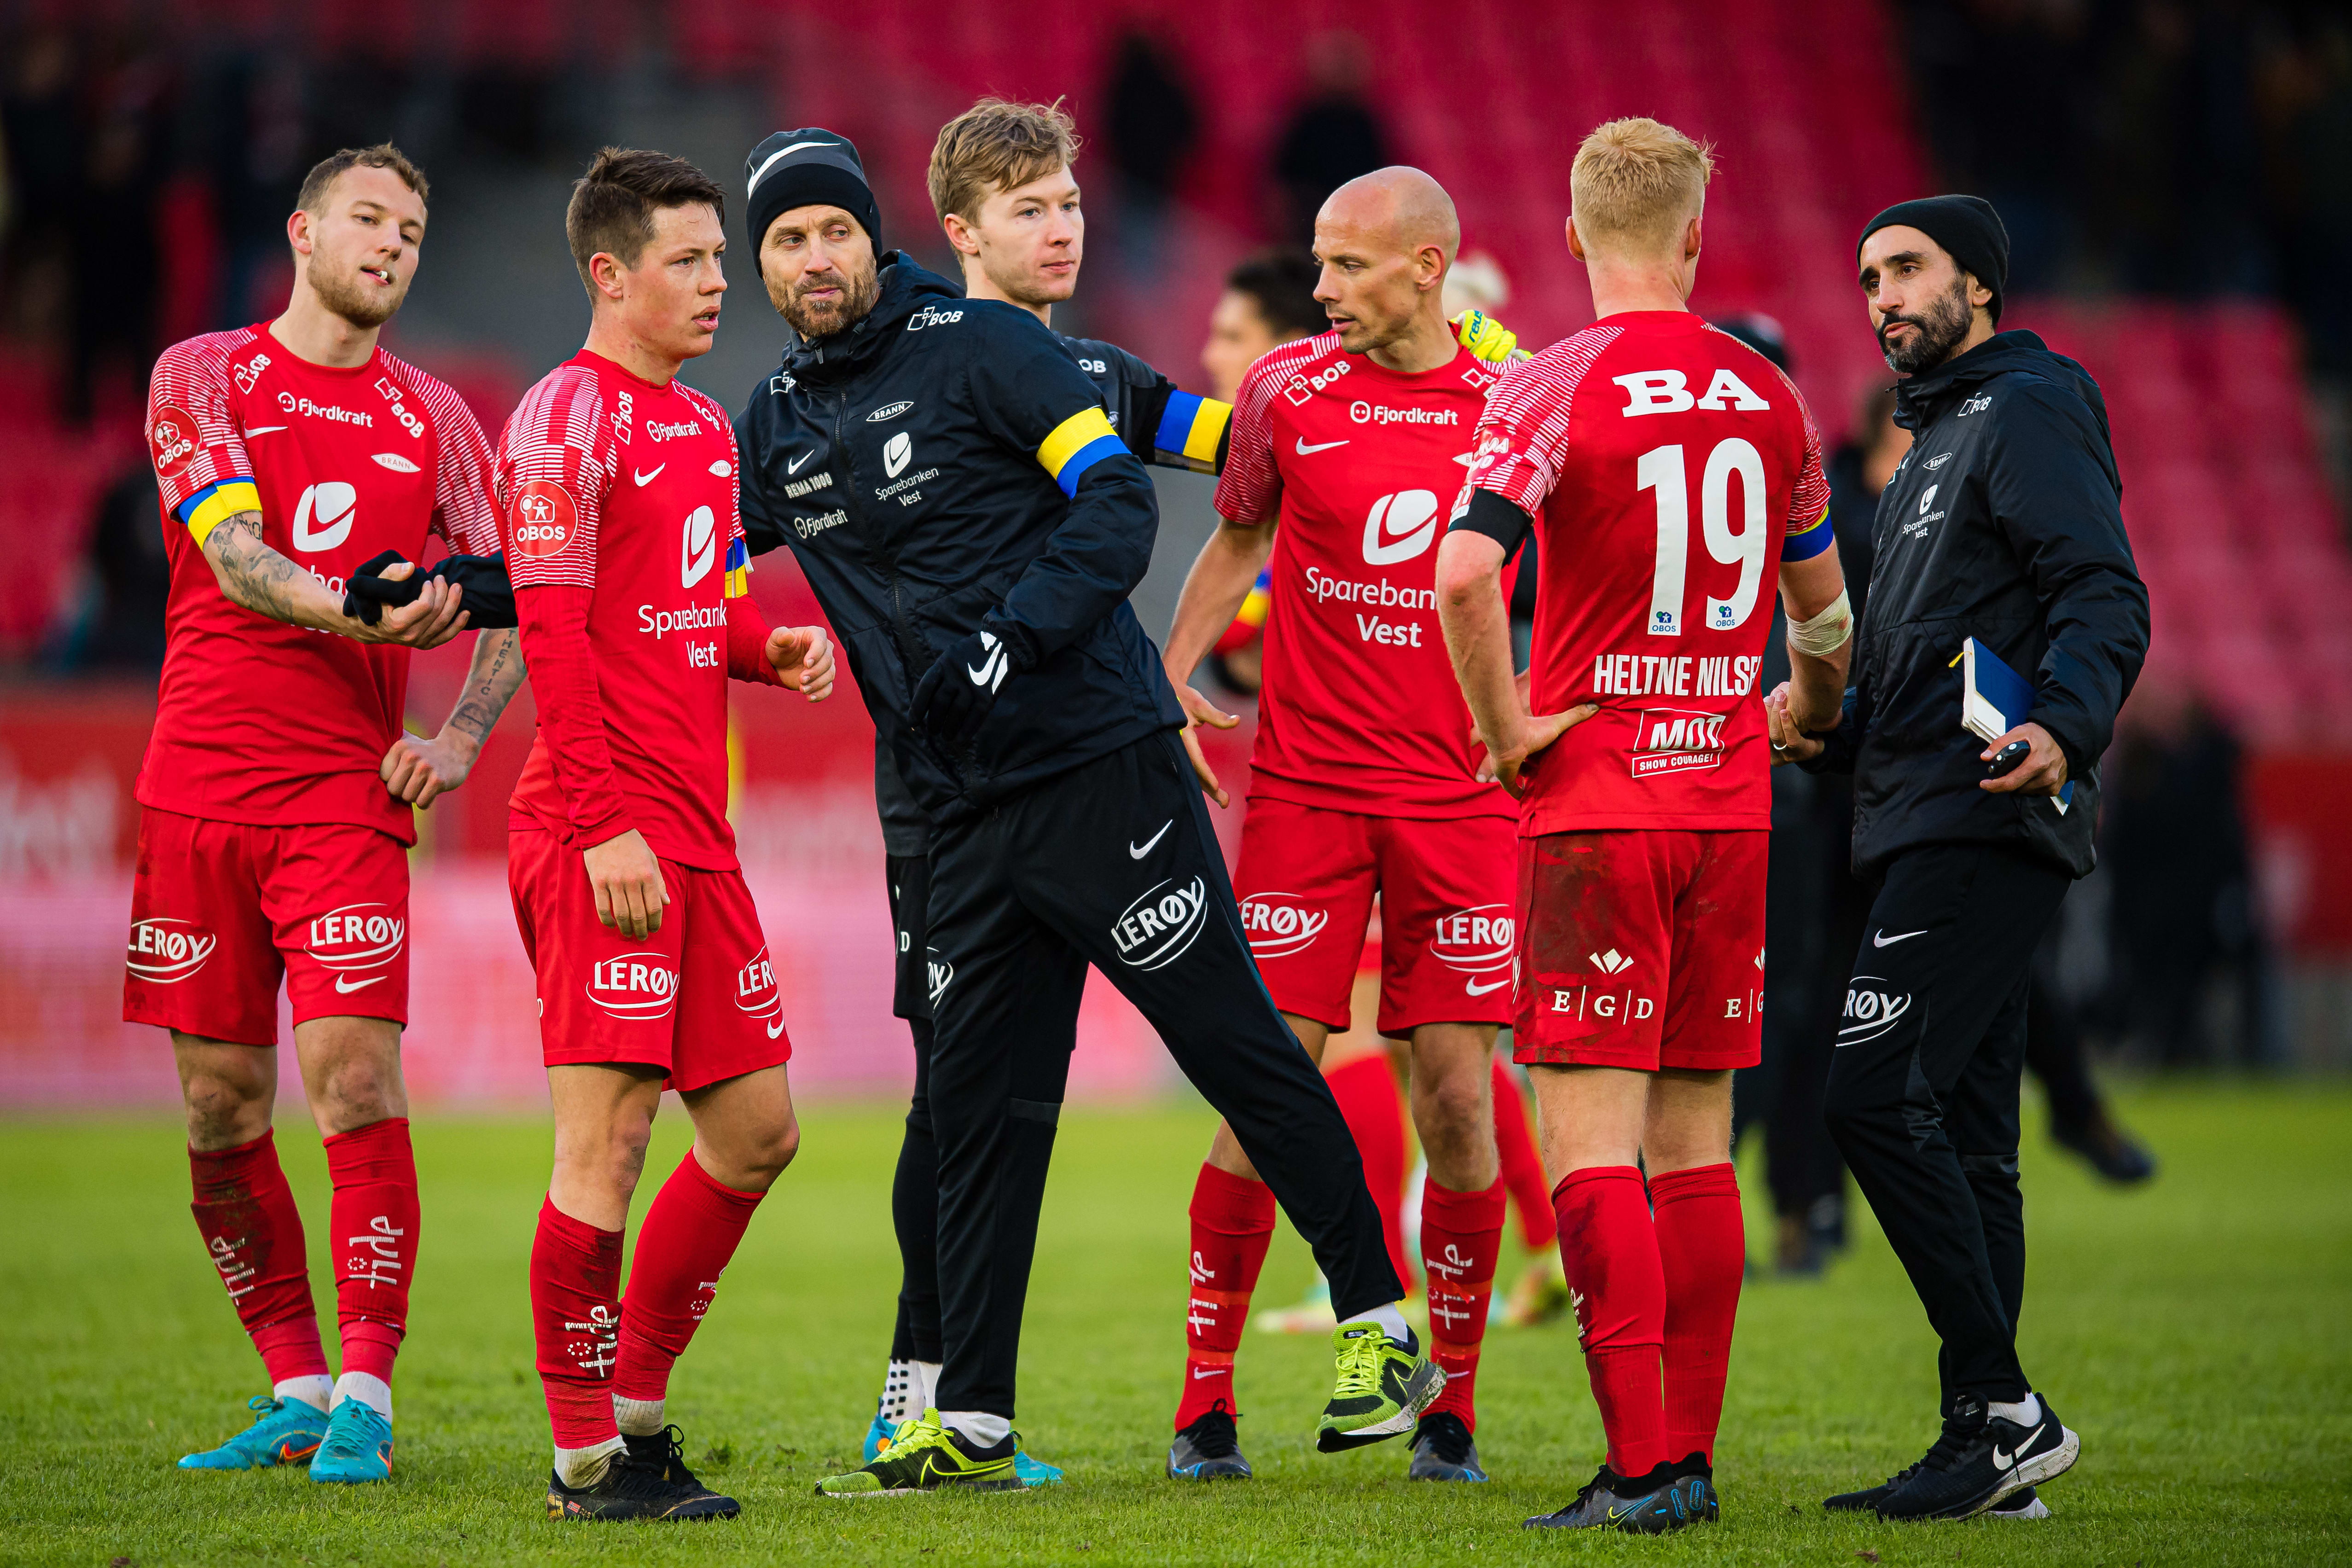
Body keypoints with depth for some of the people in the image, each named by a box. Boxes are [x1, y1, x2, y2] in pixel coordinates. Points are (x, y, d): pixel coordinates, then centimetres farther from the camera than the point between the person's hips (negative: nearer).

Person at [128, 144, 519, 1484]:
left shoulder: (432, 418, 11)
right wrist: (361, 610, -25)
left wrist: (460, 738, -5)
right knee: (219, 1109, 3)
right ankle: (298, 1390, 16)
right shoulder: (202, 376, 6)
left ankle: (366, 1396, -8)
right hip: (198, 785, 1)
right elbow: (233, 556, -8)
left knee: (357, 1081, -13)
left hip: (347, 793, -1)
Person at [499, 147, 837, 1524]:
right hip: (601, 831, -9)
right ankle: (588, 1457, 0)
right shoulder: (568, 418, -8)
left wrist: (775, 648, 8)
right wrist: (604, 825, -20)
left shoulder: (704, 425, 19)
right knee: (610, 1133, -8)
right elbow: (554, 633, -15)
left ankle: (636, 1405, 21)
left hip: (697, 833, 9)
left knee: (758, 1130, 10)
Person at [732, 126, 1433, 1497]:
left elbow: (1118, 500, -11)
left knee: (1238, 1047, -2)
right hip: (967, 812, 6)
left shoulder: (978, 347, -6)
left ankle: (1384, 1333, 7)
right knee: (982, 1103, 7)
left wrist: (1014, 634, -22)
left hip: (1096, 755, -6)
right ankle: (972, 1424, 11)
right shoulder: (777, 426, 12)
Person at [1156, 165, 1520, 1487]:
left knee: (1460, 1100, -1)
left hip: (1462, 796, 0)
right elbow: (1238, 543, 17)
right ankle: (1206, 1401, 4)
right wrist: (1171, 676, 5)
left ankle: (1452, 1403, 11)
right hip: (1305, 785, 0)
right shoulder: (1289, 393, 1)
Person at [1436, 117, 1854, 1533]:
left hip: (1596, 796, -5)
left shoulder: (1557, 389, -9)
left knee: (1590, 1133, -6)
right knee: (1695, 1139, 10)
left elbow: (1464, 569, -24)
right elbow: (1823, 601, 22)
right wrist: (1811, 708, 42)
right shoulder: (1770, 398, 7)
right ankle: (1691, 1456, 11)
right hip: (1729, 800, 5)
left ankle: (1643, 1463, -12)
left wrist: (1507, 724, -10)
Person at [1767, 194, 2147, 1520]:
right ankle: (1990, 1448, 9)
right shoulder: (1938, 443, 26)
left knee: (1879, 1100, -18)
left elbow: (2107, 600, -18)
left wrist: (2063, 731, -35)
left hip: (1985, 823, -10)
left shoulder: (2030, 412, -5)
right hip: (1935, 832, 10)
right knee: (1961, 1138, 8)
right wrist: (1826, 732, 15)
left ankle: (2006, 1408, -17)